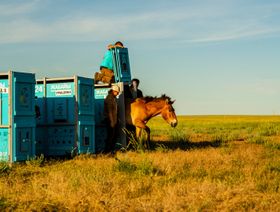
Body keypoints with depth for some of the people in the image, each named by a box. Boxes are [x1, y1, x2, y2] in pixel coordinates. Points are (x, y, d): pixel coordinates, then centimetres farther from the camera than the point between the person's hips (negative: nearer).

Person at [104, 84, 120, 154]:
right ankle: (107, 151, -3)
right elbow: (109, 111, -19)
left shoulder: (114, 98, 15)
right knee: (111, 136, -7)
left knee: (113, 136, 11)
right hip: (110, 120, -9)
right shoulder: (109, 98, -15)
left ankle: (112, 150, 17)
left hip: (114, 120, 9)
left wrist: (116, 120, 19)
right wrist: (112, 121, -20)